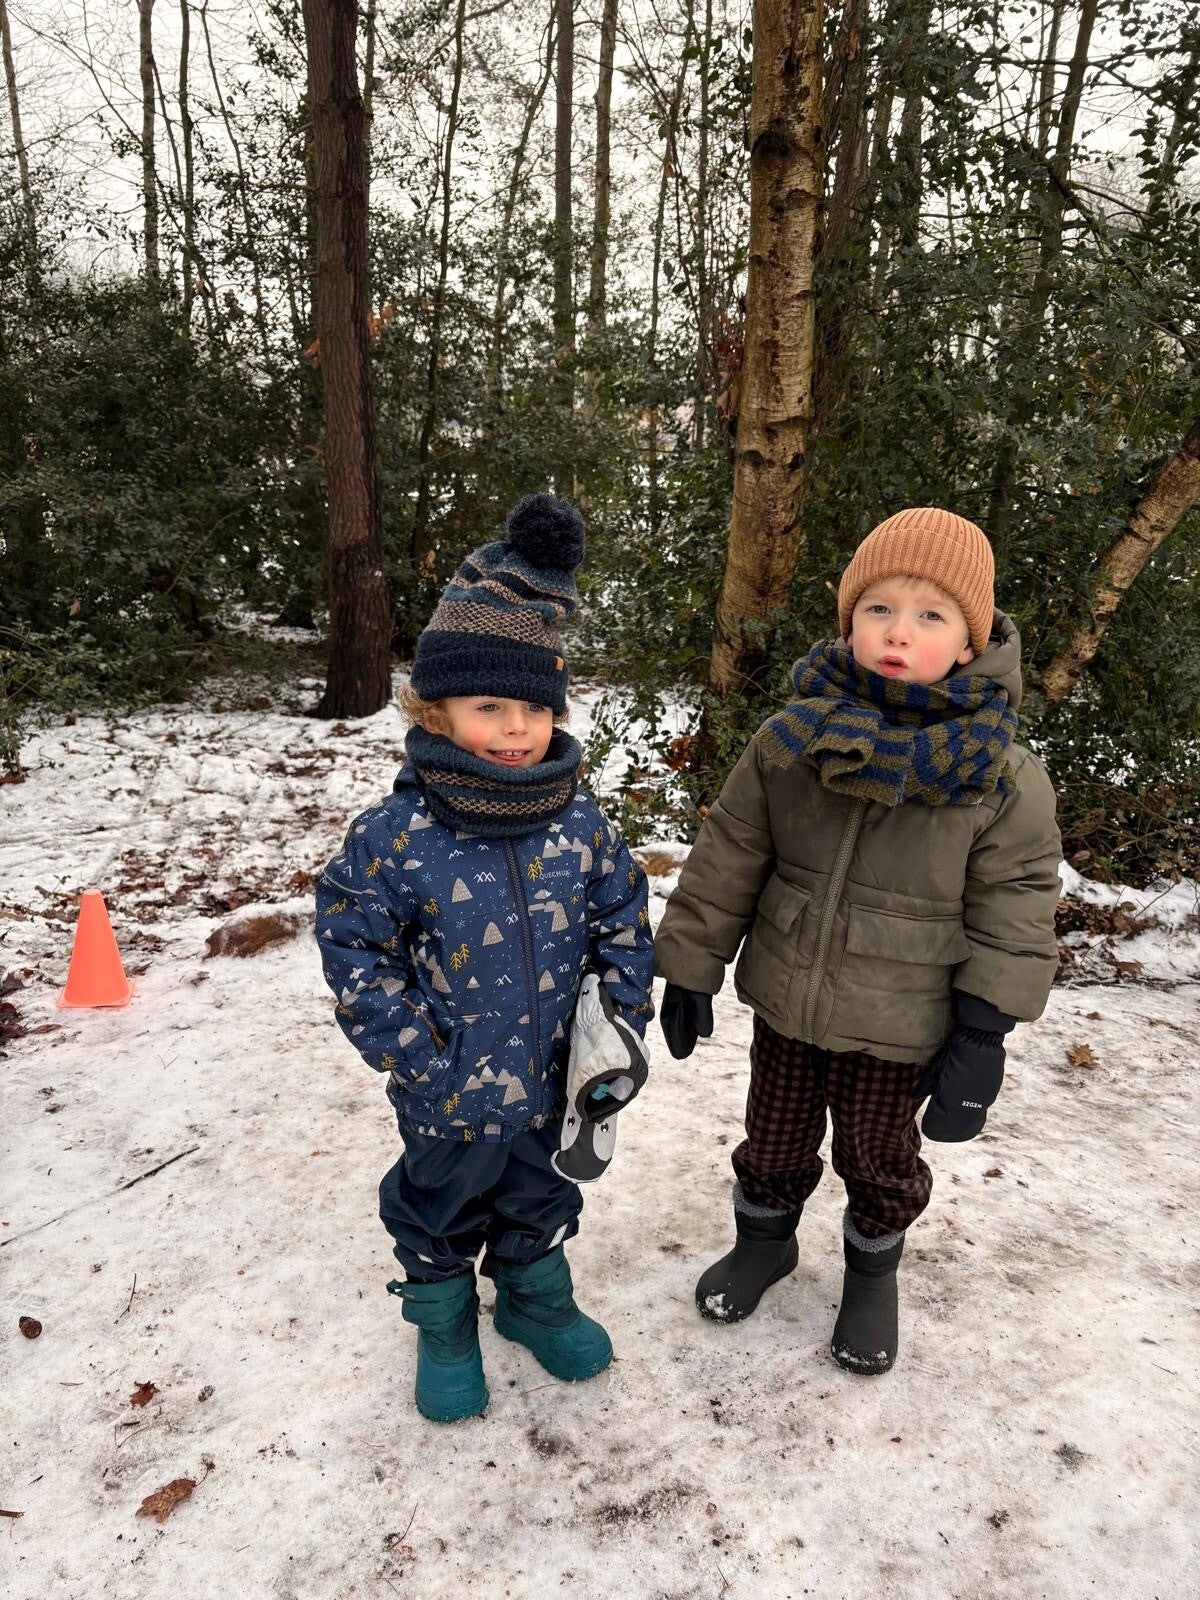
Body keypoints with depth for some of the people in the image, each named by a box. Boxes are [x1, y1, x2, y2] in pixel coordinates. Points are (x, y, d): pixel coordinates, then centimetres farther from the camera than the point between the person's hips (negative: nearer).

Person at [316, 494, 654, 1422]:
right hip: (452, 1096, -3)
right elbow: (354, 948, -14)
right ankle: (444, 1325, 49)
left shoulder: (578, 821, -12)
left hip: (553, 1080, 3)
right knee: (442, 1211, 23)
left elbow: (623, 920, 0)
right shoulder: (395, 835, -23)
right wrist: (417, 1056, -16)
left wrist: (621, 1029, -4)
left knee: (540, 1199, 27)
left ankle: (535, 1297, 55)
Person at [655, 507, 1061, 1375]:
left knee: (880, 1162, 20)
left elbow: (1015, 914, -10)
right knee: (775, 1141, 22)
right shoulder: (789, 742, -12)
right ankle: (765, 1239, 50)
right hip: (785, 1006, 2)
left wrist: (982, 1040, -12)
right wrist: (691, 971, -1)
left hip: (897, 1031, -1)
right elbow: (726, 862, -4)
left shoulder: (1005, 780, -16)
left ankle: (872, 1272, 48)